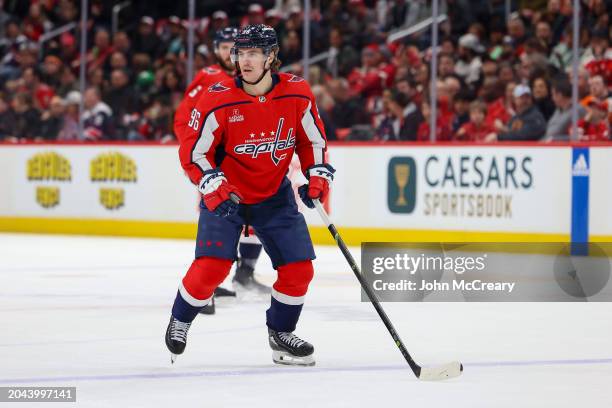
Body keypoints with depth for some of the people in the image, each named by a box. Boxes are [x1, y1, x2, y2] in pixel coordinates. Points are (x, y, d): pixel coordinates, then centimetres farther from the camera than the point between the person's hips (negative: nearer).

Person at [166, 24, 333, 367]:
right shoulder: (218, 100, -20)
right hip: (225, 194, -3)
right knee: (212, 265, -17)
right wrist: (212, 186, -26)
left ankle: (281, 333, 20)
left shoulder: (297, 94, -11)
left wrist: (318, 174, -7)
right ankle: (180, 321, 10)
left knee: (299, 267, -2)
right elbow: (192, 150, -13)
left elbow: (313, 139, 5)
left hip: (274, 195, 3)